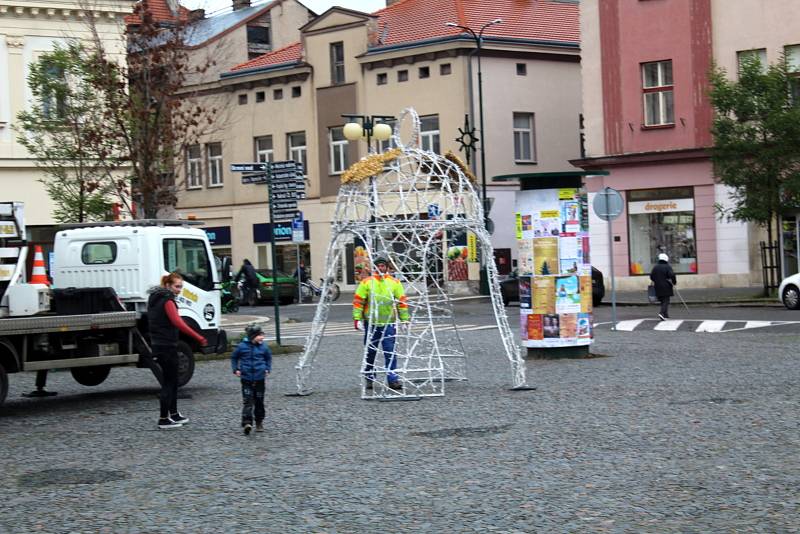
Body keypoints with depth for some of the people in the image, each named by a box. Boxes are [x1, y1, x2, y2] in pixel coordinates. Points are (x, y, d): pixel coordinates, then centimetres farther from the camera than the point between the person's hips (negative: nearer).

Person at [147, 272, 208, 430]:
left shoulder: (156, 298, 14)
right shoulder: (167, 300, -16)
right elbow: (178, 323, -27)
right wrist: (199, 338, -30)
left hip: (158, 344, 10)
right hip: (167, 346, -10)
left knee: (172, 380, 18)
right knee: (169, 382, -4)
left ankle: (174, 414, 27)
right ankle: (164, 419, -1)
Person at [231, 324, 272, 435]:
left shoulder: (263, 347, -1)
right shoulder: (242, 346, -6)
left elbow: (269, 358, 17)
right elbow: (234, 357, 9)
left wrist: (268, 369, 7)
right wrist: (235, 369, 1)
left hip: (260, 379, 2)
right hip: (246, 379, -2)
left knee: (259, 401, 11)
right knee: (247, 401, -11)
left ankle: (259, 422, 24)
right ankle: (247, 422, -18)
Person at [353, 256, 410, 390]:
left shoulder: (394, 282, 4)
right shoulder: (366, 282, 1)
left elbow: (402, 301, 8)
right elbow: (358, 301, 1)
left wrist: (405, 319, 4)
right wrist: (357, 318, -6)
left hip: (388, 323, 0)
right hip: (371, 323, 0)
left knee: (390, 352, -7)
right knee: (370, 352, 10)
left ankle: (393, 379, -6)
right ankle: (369, 378, 23)